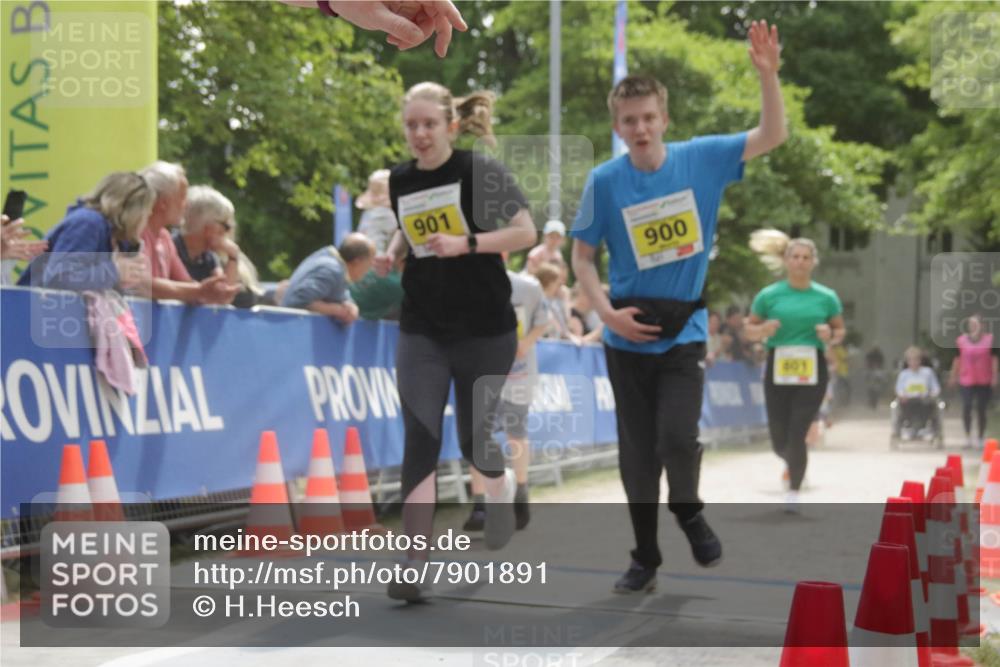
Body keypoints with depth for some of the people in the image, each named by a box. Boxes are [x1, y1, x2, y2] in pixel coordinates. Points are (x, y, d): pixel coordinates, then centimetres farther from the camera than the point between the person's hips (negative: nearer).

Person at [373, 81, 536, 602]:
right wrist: (393, 252, 1)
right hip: (421, 330, 3)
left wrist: (467, 243, -24)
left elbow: (526, 231, -12)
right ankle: (414, 565, -8)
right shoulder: (400, 180, 3)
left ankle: (500, 486, 43)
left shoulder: (481, 171, -10)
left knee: (472, 439, 7)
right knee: (420, 441, -9)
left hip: (485, 330, -3)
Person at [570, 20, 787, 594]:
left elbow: (772, 136, -6)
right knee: (636, 454, 7)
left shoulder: (701, 159, -5)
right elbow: (582, 255, 2)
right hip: (628, 337, 1)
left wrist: (768, 73, -20)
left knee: (677, 438, -16)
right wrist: (607, 311, -11)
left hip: (683, 332, -1)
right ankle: (646, 557, 23)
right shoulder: (605, 181, -6)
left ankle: (689, 511, 17)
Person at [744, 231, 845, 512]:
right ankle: (793, 463, 43)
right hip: (778, 371, 1)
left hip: (812, 372, -1)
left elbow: (841, 330, 14)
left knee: (797, 435, -9)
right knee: (779, 440, 6)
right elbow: (748, 330, 8)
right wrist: (762, 330, -14)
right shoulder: (769, 295, 0)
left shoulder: (827, 297, 2)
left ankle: (794, 491, 11)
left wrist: (830, 336, -8)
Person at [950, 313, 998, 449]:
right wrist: (953, 376, 10)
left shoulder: (990, 339, -1)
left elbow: (994, 359, 0)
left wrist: (995, 376, -4)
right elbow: (957, 359, 8)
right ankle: (968, 436, 8)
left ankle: (980, 439, 16)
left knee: (981, 410, 6)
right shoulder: (961, 340, 2)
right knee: (966, 408, -6)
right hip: (966, 381, 0)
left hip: (984, 381, 0)